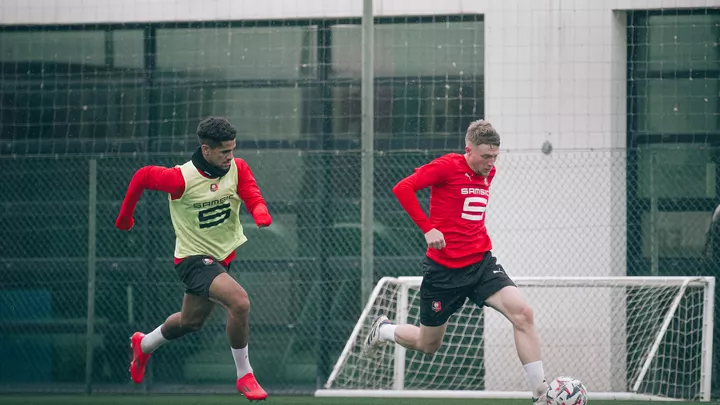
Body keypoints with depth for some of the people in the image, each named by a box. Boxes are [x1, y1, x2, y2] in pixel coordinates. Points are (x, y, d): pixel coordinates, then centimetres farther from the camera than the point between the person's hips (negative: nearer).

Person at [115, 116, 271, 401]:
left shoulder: (237, 168, -10)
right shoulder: (182, 178, -23)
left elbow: (253, 198, -19)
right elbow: (142, 176, -9)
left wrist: (261, 214, -43)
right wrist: (125, 215, 2)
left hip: (223, 256, 7)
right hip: (194, 258, -7)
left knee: (190, 322, 24)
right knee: (239, 302, -28)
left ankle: (144, 345, 54)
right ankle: (244, 376, -12)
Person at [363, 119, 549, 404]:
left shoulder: (488, 173, 9)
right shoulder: (448, 166, -12)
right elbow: (402, 188, -19)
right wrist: (428, 228, -24)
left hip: (481, 263, 5)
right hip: (444, 269, -5)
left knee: (522, 313, -20)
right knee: (428, 345, 9)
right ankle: (383, 330, 43)